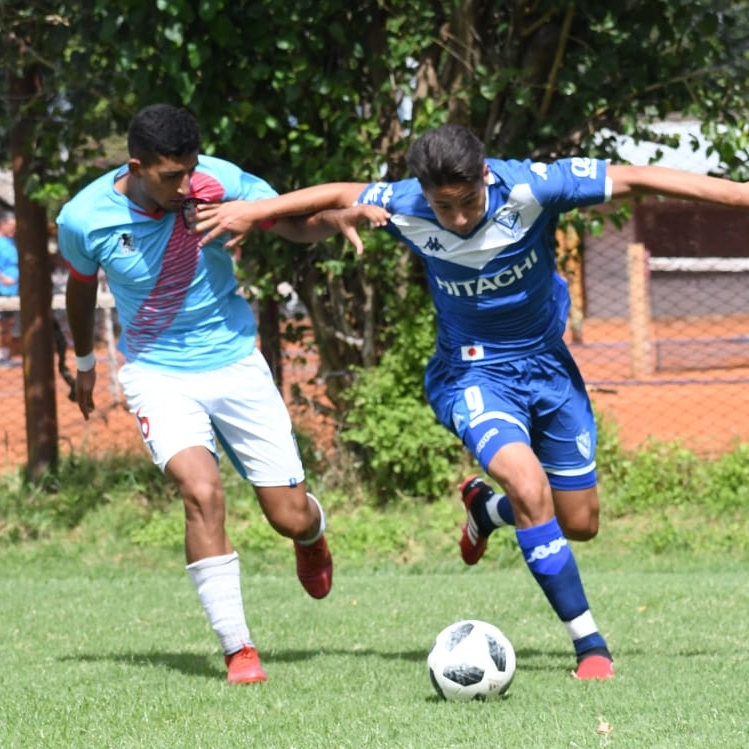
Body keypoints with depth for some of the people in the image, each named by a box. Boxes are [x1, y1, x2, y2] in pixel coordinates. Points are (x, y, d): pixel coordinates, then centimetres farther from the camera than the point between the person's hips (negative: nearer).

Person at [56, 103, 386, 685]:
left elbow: (297, 223, -5)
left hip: (234, 362, 1)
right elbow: (81, 284, 8)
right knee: (202, 493, -27)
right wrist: (85, 362, 23)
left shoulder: (217, 181, -16)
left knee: (291, 517, 2)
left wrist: (339, 218, -28)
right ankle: (239, 651, -17)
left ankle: (313, 536, 43)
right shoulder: (84, 220, -14)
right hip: (157, 372, -1)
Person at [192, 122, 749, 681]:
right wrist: (253, 212, 8)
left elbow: (633, 178, -23)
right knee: (529, 485, -28)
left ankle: (485, 509, 42)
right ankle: (590, 645, -19)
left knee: (580, 523, 8)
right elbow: (340, 196, 0)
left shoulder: (530, 187, -25)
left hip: (546, 361, 2)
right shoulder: (405, 208, -20)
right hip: (472, 370, -2)